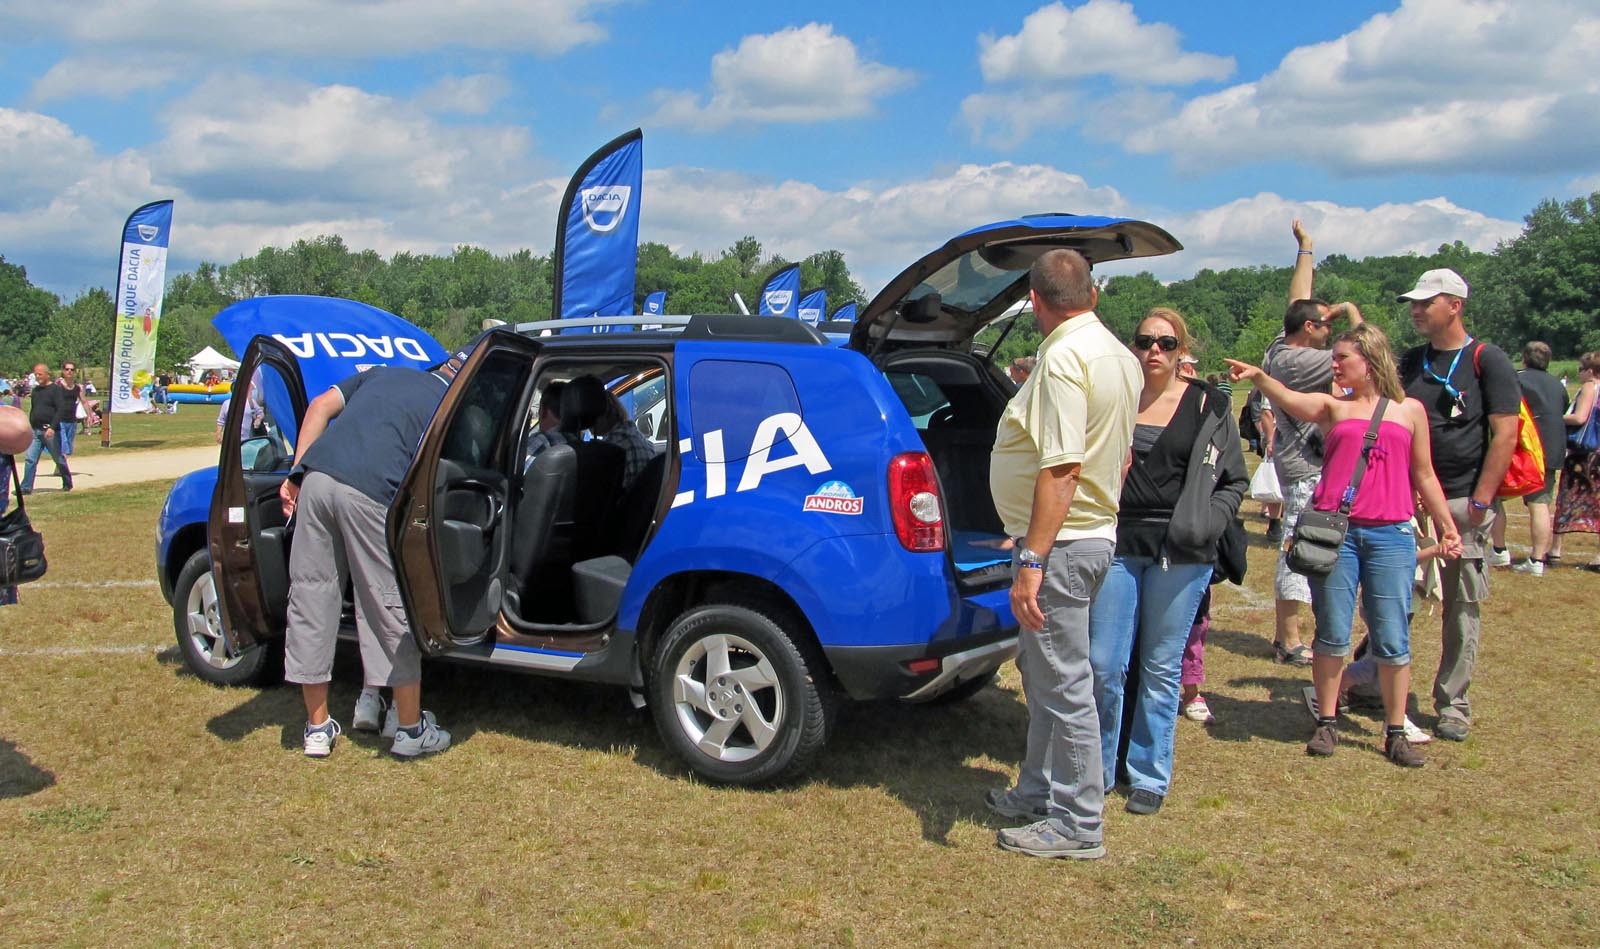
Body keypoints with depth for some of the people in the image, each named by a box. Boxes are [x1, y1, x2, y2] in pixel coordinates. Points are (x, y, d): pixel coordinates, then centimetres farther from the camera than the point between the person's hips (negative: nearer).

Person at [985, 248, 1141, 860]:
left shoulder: (1064, 357, -19)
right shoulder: (1118, 356, 12)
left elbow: (1063, 469, -26)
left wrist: (1031, 561, -26)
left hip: (1060, 543, -10)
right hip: (1096, 531, 10)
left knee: (1064, 683, -1)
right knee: (1041, 669, 21)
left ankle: (1078, 825, 11)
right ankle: (1039, 792, 34)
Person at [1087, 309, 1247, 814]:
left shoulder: (1209, 408, 3)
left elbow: (1234, 481, 8)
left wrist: (1204, 524, -5)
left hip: (1180, 555, -1)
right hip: (1117, 546, 1)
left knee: (1161, 668, 7)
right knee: (1104, 665, 2)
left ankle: (1150, 776, 21)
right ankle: (1099, 769, 19)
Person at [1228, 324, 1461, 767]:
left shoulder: (1410, 410, 11)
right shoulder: (1333, 408, 9)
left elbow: (1424, 476, 16)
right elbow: (1290, 401, -12)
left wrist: (1447, 526, 14)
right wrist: (1258, 377, -30)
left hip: (1392, 535, 0)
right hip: (1335, 532, 0)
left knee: (1392, 640, 3)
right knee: (1331, 635, 4)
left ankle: (1396, 732, 16)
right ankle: (1326, 723, 17)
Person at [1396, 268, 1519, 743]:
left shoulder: (1487, 361, -4)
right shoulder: (1410, 361, 11)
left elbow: (1505, 434, -9)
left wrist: (1481, 500, -14)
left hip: (1462, 503, -4)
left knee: (1461, 609, 3)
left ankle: (1453, 704, 12)